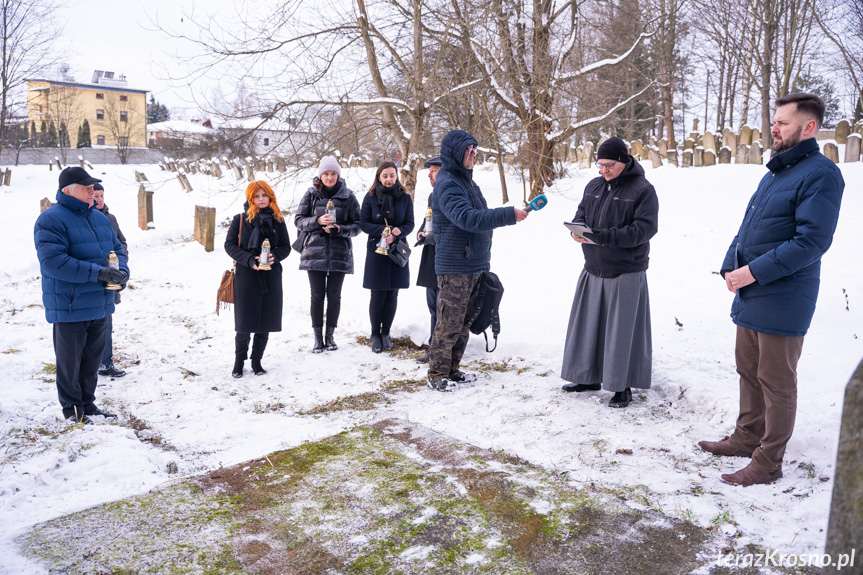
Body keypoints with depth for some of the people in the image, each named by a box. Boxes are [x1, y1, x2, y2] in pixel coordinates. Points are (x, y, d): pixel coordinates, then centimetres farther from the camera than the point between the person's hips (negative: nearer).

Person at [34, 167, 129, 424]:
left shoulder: (99, 218, 11)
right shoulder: (51, 220, -14)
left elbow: (117, 248, 15)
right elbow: (52, 261, -23)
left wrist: (122, 271, -7)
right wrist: (98, 272, -27)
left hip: (99, 306, 7)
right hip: (69, 306, -7)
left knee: (92, 357, 17)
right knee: (70, 360, 6)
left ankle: (88, 404, 31)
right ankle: (72, 409, 21)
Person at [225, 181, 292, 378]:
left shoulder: (278, 220, 7)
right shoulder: (240, 219, 0)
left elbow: (286, 246, 9)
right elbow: (229, 245, -2)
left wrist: (275, 256, -12)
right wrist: (249, 260, -16)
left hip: (271, 278, 2)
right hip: (246, 277, -2)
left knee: (265, 324, 7)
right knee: (244, 325, 1)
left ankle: (257, 361, 23)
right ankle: (239, 362, 19)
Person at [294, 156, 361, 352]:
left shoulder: (348, 197, 3)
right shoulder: (311, 194, 4)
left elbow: (357, 225, 3)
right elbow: (298, 220, 1)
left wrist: (339, 229, -15)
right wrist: (317, 220, -17)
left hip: (339, 254, 0)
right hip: (314, 252, 0)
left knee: (334, 296, 4)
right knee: (317, 295, 2)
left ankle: (330, 335, 19)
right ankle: (318, 337, 13)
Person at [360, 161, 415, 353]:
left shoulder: (405, 198, 4)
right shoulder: (370, 197, 0)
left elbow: (410, 224, 3)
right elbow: (364, 223, -3)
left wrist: (396, 233, -17)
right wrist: (383, 230, -18)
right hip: (376, 251, -2)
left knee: (392, 295, 5)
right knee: (378, 295, -2)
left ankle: (386, 333, 19)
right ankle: (375, 335, 12)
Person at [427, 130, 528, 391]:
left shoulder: (466, 180, 16)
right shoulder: (447, 184, -15)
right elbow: (467, 218, -28)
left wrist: (484, 253, 22)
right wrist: (509, 214, -30)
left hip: (474, 267, 10)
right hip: (454, 268, -9)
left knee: (464, 322, 15)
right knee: (449, 324, -3)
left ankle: (452, 370, 25)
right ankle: (437, 375, 9)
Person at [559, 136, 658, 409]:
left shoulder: (642, 190, -9)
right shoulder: (593, 186, 10)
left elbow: (644, 228, -17)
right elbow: (581, 213, 14)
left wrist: (605, 236, -28)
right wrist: (577, 229, -11)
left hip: (626, 272, -6)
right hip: (594, 270, 6)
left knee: (622, 328, 1)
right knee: (589, 324, 12)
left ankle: (623, 387, 13)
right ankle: (589, 377, 28)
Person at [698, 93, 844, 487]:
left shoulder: (820, 174, -13)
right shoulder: (774, 172, 16)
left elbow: (811, 241, -21)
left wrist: (753, 272, -20)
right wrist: (731, 267, 2)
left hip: (782, 302, -9)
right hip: (750, 297, 9)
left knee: (776, 382, 2)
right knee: (748, 371, 18)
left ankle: (769, 462, 14)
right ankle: (747, 438, 34)